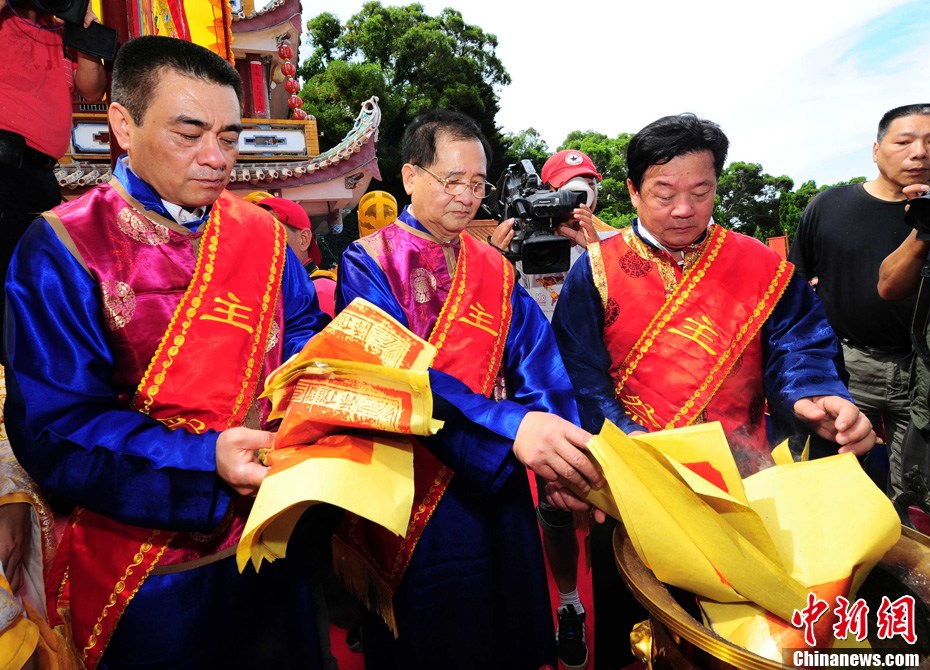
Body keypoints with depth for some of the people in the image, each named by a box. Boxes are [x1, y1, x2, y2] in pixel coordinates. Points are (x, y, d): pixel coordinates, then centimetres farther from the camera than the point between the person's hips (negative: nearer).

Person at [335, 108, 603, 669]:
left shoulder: (497, 272, 7)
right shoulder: (368, 265, -7)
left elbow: (540, 368, -4)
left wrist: (558, 446, -24)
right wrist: (510, 426, -35)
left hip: (495, 487, 4)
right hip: (409, 493, -4)